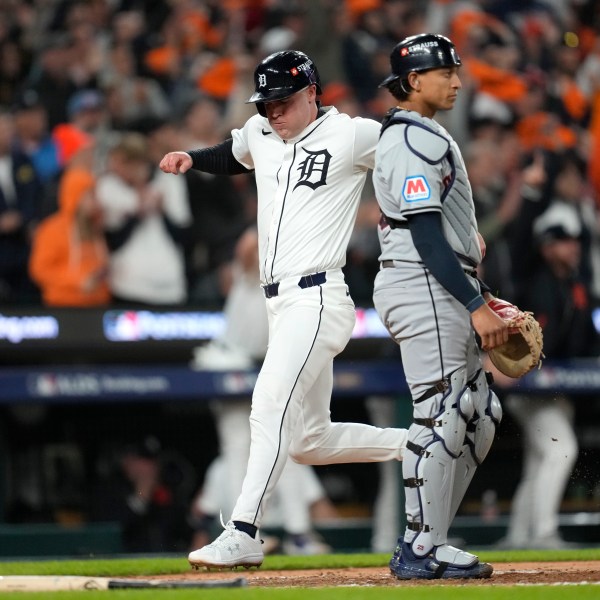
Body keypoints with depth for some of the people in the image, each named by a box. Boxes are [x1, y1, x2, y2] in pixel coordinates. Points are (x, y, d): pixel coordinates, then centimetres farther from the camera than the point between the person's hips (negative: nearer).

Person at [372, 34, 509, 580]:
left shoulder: (425, 137, 20)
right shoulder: (412, 141, -13)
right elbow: (425, 236, -20)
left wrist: (482, 296, 19)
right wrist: (476, 305, -22)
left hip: (443, 290, 11)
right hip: (423, 288, -11)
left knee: (479, 414, 11)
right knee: (442, 415, -10)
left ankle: (425, 541, 13)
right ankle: (423, 551, -7)